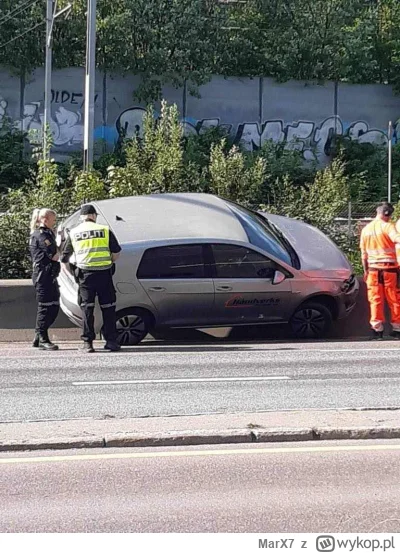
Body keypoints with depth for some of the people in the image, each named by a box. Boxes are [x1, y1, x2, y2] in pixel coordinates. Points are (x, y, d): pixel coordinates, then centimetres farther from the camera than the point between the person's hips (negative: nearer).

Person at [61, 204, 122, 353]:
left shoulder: (73, 233, 9)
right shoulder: (105, 230, 6)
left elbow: (65, 257, 12)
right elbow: (116, 252, 6)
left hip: (85, 274, 1)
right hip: (104, 273, 0)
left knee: (87, 308, 4)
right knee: (108, 307, 7)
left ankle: (88, 342, 0)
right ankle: (111, 341, 6)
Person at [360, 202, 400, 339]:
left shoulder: (366, 229, 9)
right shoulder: (388, 226, -8)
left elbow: (363, 253, 12)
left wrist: (365, 270, 17)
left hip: (373, 268, 4)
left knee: (375, 300, 5)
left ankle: (377, 329, 3)